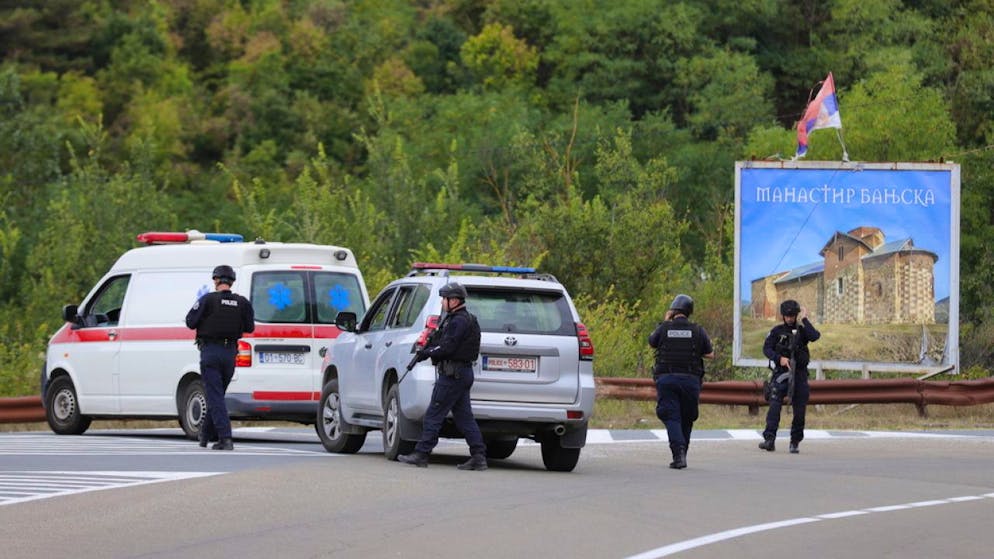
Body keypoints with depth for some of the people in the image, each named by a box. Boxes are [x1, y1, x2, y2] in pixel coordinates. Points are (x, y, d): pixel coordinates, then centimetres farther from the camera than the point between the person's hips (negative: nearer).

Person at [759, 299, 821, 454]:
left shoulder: (802, 330, 8)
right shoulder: (777, 331, 7)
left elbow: (815, 336, -13)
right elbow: (766, 348, 1)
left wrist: (805, 320, -7)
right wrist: (779, 358, -15)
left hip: (799, 374, 1)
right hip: (781, 373, -1)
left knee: (799, 410, 2)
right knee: (775, 405, -17)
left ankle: (795, 442, 14)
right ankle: (769, 440, -22)